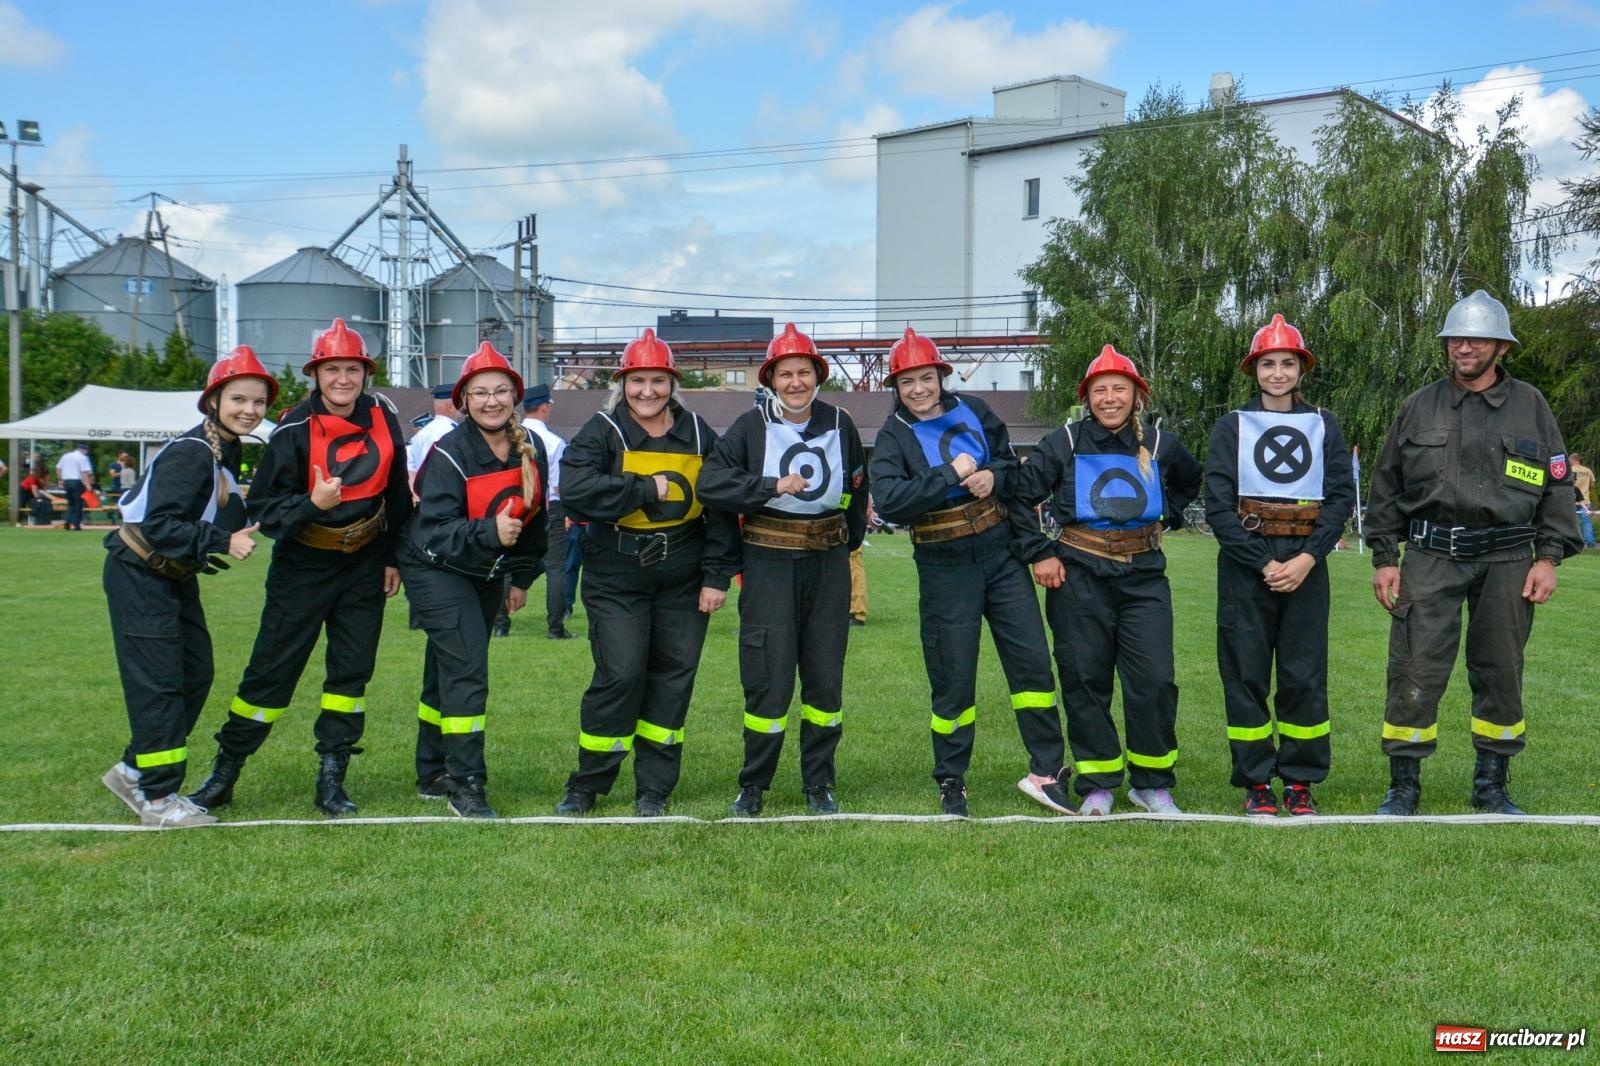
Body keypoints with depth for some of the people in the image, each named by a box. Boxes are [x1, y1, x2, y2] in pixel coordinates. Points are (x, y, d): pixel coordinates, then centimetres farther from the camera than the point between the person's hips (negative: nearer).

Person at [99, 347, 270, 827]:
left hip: (175, 577, 10)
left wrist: (238, 531, -6)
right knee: (158, 684, -7)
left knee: (195, 676, 11)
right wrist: (222, 542, -32)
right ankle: (158, 797, 2)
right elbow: (157, 523, -28)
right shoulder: (189, 453, -22)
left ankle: (134, 770, 25)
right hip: (139, 575, -10)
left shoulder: (227, 452, 7)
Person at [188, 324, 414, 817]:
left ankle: (331, 779, 16)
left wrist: (393, 558, 8)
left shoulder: (382, 417, -3)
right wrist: (313, 504, -32)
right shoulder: (294, 431, -15)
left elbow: (397, 493, 8)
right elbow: (264, 507, -15)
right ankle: (224, 772, 13)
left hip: (364, 567, 4)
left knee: (352, 670, 5)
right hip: (303, 567, -3)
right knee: (271, 669, -1)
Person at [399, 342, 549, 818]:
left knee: (449, 670, 16)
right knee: (465, 668, -17)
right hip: (436, 569, -6)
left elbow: (534, 518, 11)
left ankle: (434, 774, 28)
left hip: (486, 574, 6)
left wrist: (521, 578, 14)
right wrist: (489, 532, -40)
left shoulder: (532, 449, -2)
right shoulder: (449, 455, -21)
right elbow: (433, 532, -26)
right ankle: (466, 786, -13)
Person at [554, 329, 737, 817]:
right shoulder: (601, 433, -3)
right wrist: (648, 490, -19)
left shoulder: (698, 434, 6)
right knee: (620, 676, -7)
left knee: (674, 676, 5)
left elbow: (721, 508, 7)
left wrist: (717, 575, 0)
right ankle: (586, 786, 11)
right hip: (616, 579, -3)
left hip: (683, 579, 3)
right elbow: (576, 490, -20)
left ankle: (654, 790, 18)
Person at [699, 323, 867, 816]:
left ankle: (819, 784, 20)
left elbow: (857, 490, 22)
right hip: (768, 565, -3)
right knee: (768, 680, -3)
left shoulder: (839, 425, 8)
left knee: (826, 678, 7)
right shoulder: (751, 427, -3)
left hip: (828, 563, 3)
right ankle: (753, 785, 13)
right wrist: (772, 486, -20)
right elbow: (710, 484, -14)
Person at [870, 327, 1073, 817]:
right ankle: (951, 784, 19)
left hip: (1000, 553, 3)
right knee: (953, 679, 4)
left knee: (1032, 660, 3)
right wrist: (951, 474, -22)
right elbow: (887, 501, -20)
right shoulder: (893, 436, -4)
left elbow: (1013, 462, 14)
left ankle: (1047, 771, 15)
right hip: (945, 568, -3)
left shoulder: (974, 411, 5)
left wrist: (994, 476, -9)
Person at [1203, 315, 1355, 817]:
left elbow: (1342, 495, 2)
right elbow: (1218, 504, -3)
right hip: (1245, 563, -1)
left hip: (1306, 563, 1)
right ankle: (1256, 784, 9)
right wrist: (1264, 563, -12)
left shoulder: (1323, 425, 10)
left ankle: (1300, 783, 12)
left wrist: (1307, 559, -12)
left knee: (1305, 676, 1)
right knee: (1245, 675, 0)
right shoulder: (1232, 426, 5)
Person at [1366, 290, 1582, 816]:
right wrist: (1384, 558, 4)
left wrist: (1549, 557, 0)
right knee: (1415, 673, -4)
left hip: (1506, 560, 1)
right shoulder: (1419, 407, 8)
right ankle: (1403, 787, 7)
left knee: (1501, 673, 8)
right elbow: (1386, 488, 10)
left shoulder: (1530, 406, 8)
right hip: (1430, 557, -1)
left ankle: (1492, 787, 22)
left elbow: (1558, 486, 9)